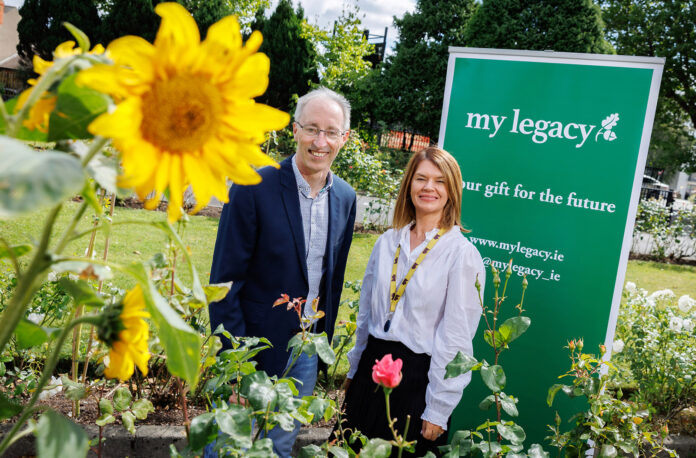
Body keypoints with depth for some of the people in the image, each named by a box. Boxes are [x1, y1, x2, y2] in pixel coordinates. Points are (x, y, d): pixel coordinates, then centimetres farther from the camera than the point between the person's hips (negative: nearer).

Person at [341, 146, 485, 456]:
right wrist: (354, 371, 16)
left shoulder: (462, 254, -12)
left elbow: (456, 338, -12)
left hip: (418, 377, -5)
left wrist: (438, 412, -11)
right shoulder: (387, 242, 4)